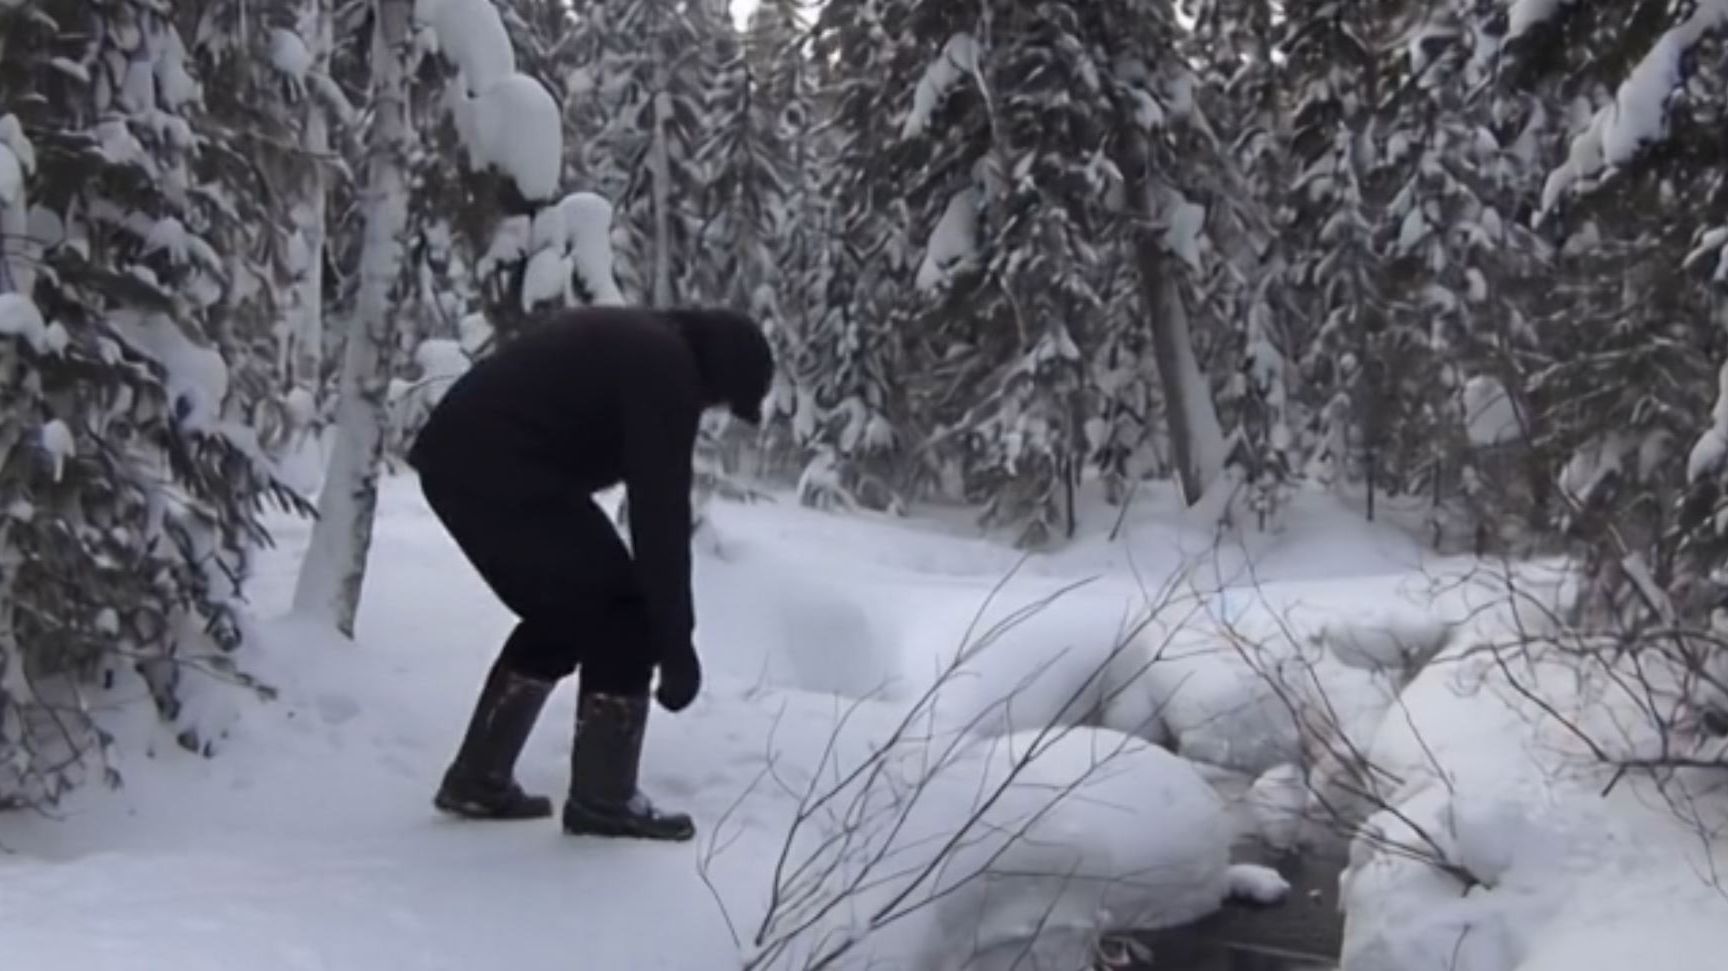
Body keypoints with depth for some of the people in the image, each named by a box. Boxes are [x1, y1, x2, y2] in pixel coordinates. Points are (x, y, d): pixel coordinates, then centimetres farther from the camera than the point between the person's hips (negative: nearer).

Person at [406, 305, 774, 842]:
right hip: (503, 473, -10)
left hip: (455, 457, 10)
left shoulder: (630, 340, 23)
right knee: (622, 614, 1)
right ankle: (603, 800, 8)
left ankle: (478, 779, 25)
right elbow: (660, 511, -10)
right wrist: (676, 642, -6)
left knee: (562, 614, 21)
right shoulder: (667, 369, -7)